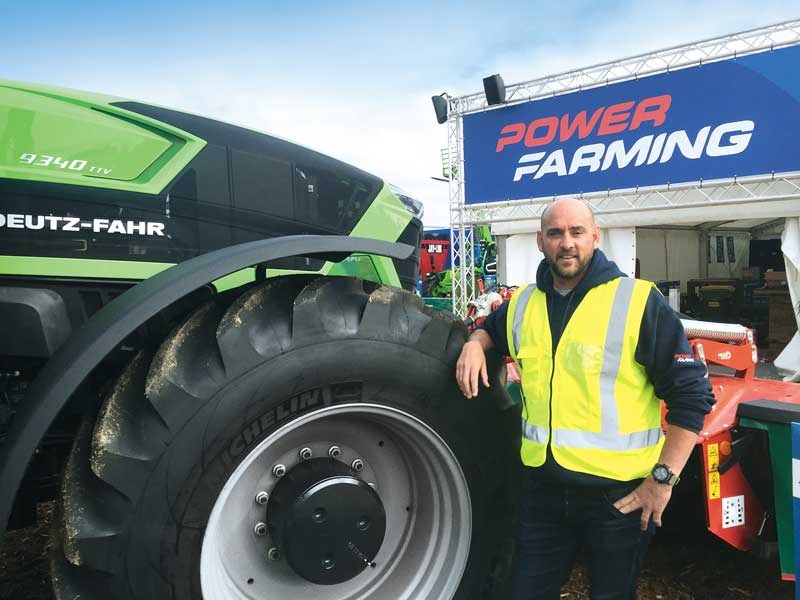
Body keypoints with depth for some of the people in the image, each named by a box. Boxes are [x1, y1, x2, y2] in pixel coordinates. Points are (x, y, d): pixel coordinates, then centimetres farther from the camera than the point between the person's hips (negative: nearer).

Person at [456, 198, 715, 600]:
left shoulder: (638, 302, -11)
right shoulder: (522, 304, 4)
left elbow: (691, 395, -9)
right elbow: (490, 328, 26)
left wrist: (663, 478, -13)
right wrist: (474, 344, 2)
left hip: (619, 492, -3)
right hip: (542, 486, 4)